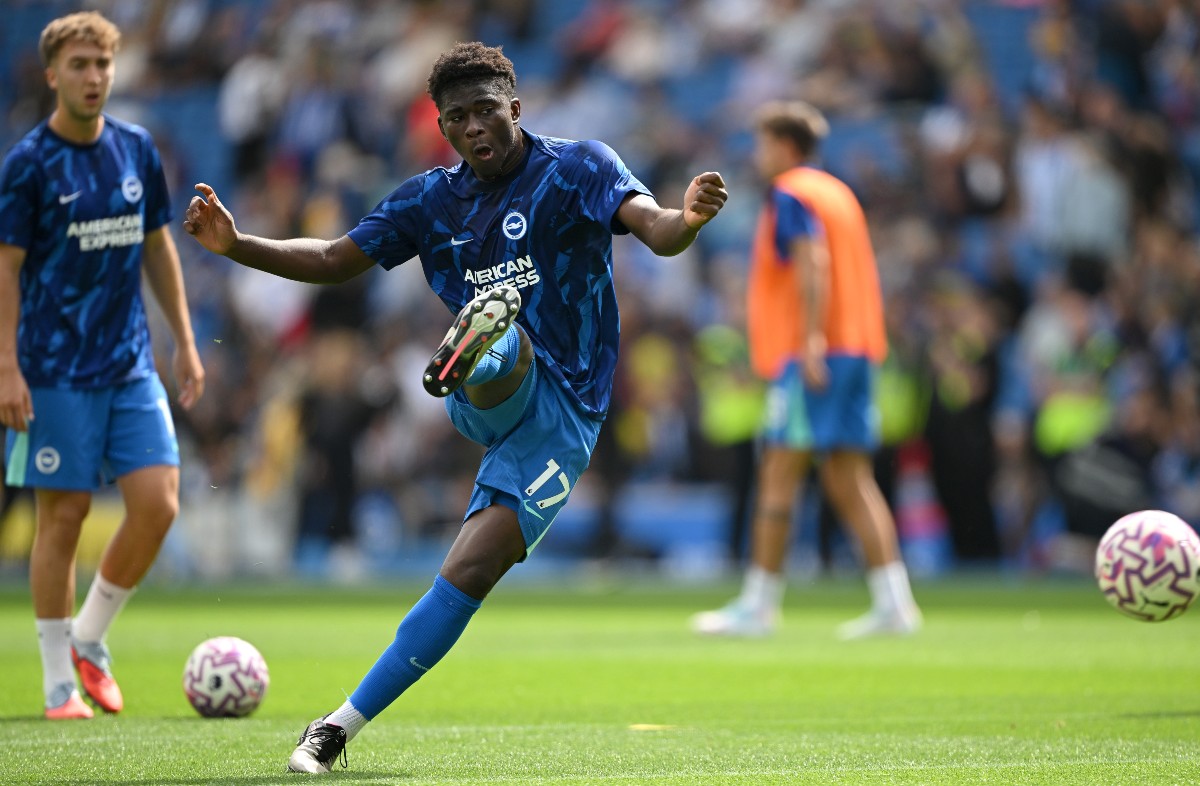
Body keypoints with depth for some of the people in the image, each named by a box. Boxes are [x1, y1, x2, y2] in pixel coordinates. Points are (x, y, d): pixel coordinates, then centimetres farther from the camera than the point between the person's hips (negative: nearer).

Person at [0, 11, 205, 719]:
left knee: (158, 503, -6)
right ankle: (60, 682, 9)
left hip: (132, 367, 5)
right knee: (64, 516, -2)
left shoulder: (138, 151, 7)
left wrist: (186, 343, 14)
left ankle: (90, 638, 15)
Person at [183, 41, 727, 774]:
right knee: (498, 339, -32)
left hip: (561, 416, -4)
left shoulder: (577, 167, -6)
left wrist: (687, 219, -47)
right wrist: (236, 245, 2)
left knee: (467, 576, -15)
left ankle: (343, 726, -11)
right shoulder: (433, 199, 9)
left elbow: (655, 229, -22)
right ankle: (472, 347, -69)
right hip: (493, 401, 5)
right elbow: (334, 260, 16)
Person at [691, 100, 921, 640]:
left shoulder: (790, 195, -6)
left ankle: (758, 606, -3)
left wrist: (810, 339, -27)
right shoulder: (837, 192, 21)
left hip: (813, 357, -9)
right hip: (857, 350, 9)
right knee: (850, 482, 6)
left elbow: (813, 259, -20)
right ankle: (894, 604, -3)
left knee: (778, 479, -5)